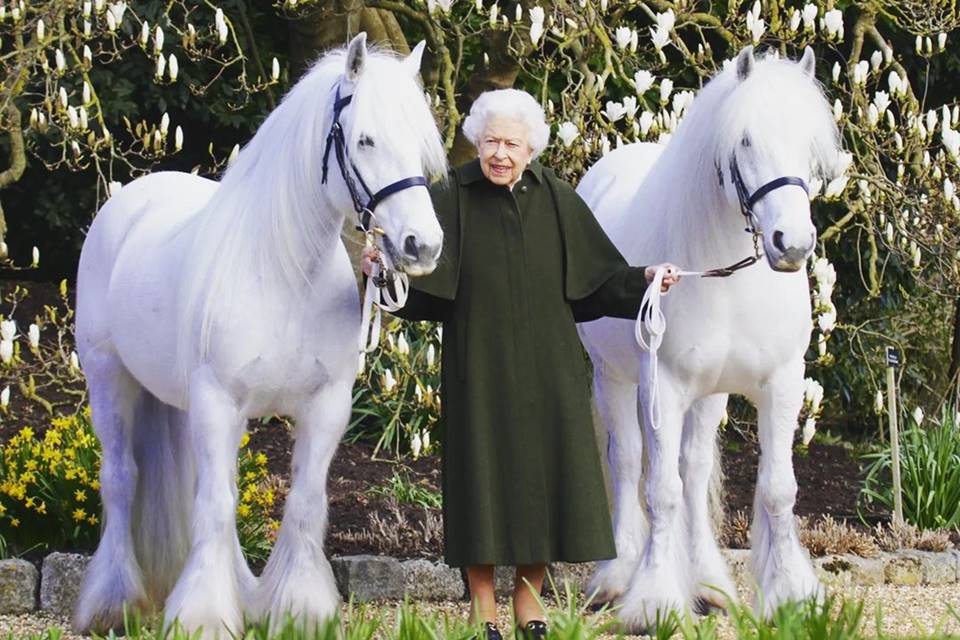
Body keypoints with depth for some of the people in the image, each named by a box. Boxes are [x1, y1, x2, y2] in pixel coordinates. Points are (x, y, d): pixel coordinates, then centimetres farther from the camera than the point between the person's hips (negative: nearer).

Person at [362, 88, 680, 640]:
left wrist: (643, 280, -9)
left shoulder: (558, 201, 3)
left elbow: (598, 277, 6)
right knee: (484, 468, 0)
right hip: (480, 365, -2)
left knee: (544, 470, 5)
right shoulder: (452, 200, -3)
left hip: (547, 365, 2)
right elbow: (422, 280, -10)